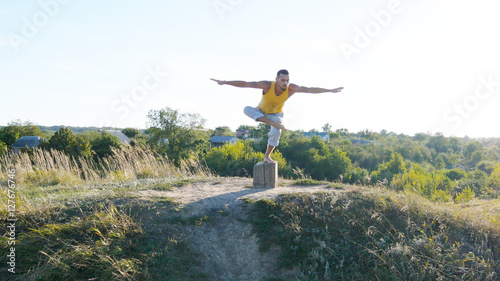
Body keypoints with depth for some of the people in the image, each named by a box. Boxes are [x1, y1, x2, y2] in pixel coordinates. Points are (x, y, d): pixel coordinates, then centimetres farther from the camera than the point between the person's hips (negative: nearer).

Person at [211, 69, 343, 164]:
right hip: (261, 112, -1)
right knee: (247, 110, -33)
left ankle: (267, 156, -5)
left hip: (276, 114, 1)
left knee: (276, 132, -30)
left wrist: (330, 90, -13)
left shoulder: (291, 88, -29)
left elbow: (311, 90, -18)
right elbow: (244, 84, -34)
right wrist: (224, 82, -38)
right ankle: (275, 124, -36)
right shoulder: (267, 85, -35)